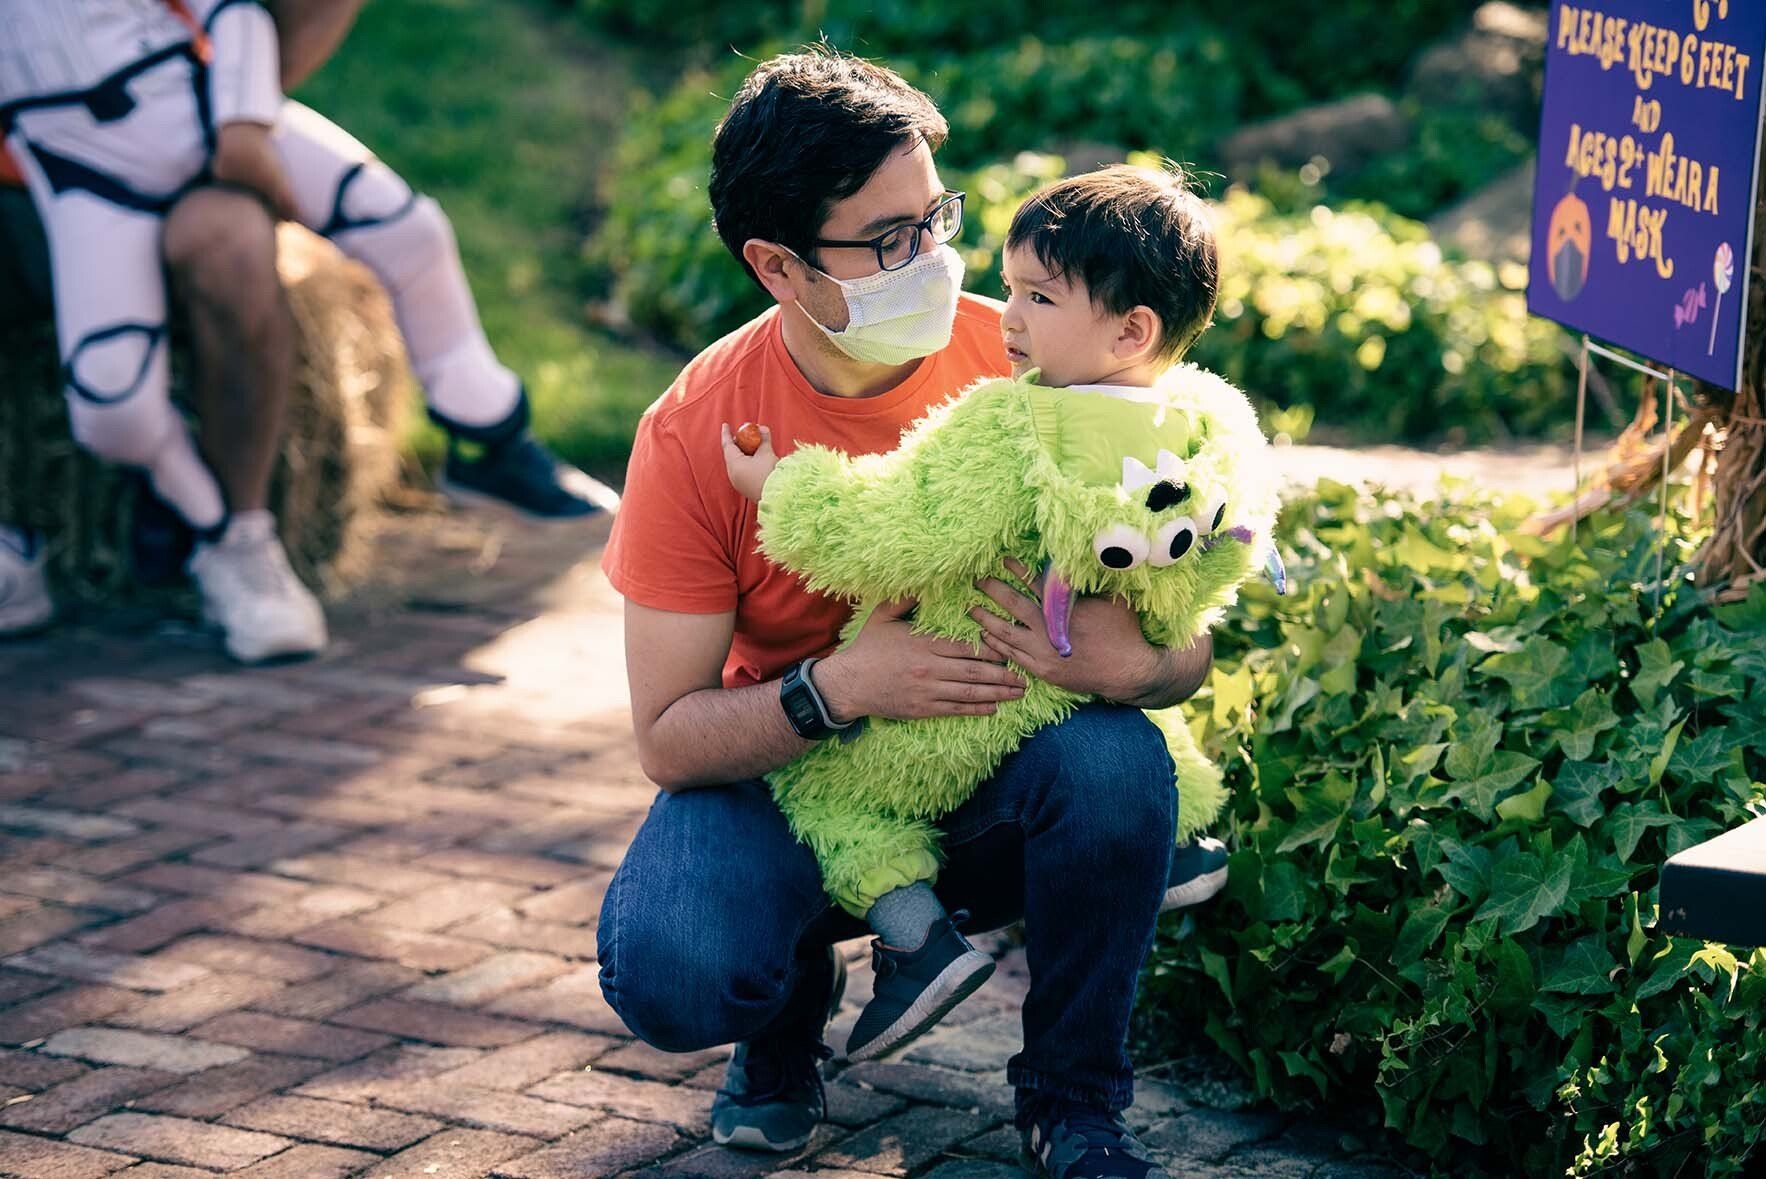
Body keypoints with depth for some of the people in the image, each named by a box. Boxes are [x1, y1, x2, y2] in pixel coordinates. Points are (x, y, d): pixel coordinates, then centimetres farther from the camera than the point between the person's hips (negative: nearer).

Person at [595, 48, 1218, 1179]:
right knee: (668, 976, -30)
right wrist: (838, 687, -33)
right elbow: (668, 739, -14)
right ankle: (796, 1000, 11)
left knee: (1119, 764, -33)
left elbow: (1187, 648, -9)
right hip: (787, 767, -1)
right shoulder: (696, 434, -15)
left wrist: (1133, 660, -34)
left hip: (998, 766, 1)